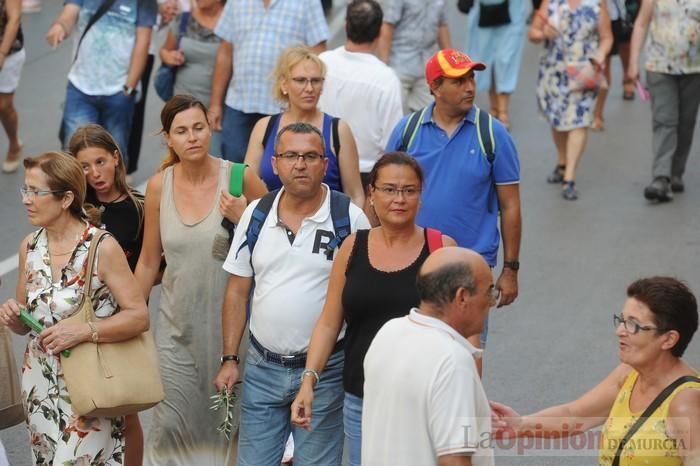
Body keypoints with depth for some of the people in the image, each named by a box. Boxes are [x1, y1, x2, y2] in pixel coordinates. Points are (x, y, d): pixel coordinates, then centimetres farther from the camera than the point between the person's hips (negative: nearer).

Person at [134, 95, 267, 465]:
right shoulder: (159, 187, -2)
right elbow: (148, 263, 8)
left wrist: (243, 219, -19)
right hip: (178, 324, 2)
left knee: (227, 418, 10)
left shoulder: (239, 178, -9)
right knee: (172, 425, -2)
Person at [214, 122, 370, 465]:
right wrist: (230, 360, 5)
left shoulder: (349, 218, -6)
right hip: (262, 367, 3)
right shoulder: (256, 215, 5)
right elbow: (237, 291, 9)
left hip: (324, 370, -3)